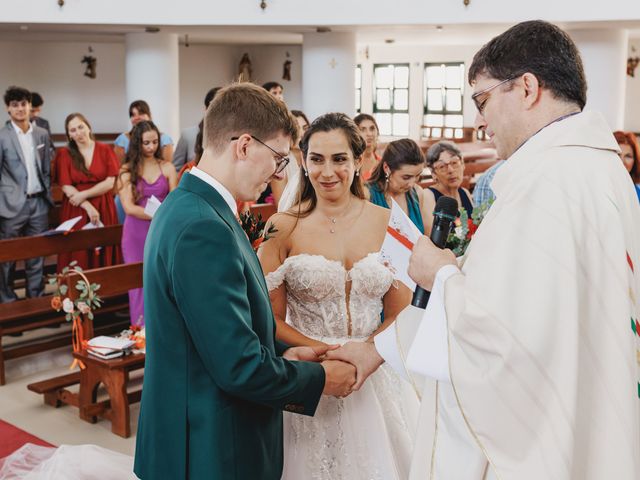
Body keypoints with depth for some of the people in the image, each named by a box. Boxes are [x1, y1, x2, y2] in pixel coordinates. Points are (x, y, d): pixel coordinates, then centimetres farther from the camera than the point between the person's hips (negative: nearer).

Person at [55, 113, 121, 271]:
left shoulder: (105, 150, 5)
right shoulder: (64, 154, 4)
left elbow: (110, 182, -3)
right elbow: (66, 187, -4)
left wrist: (84, 195, -12)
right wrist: (88, 207, -14)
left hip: (103, 208, 0)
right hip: (75, 211, 0)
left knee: (103, 254, 1)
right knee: (78, 256, -2)